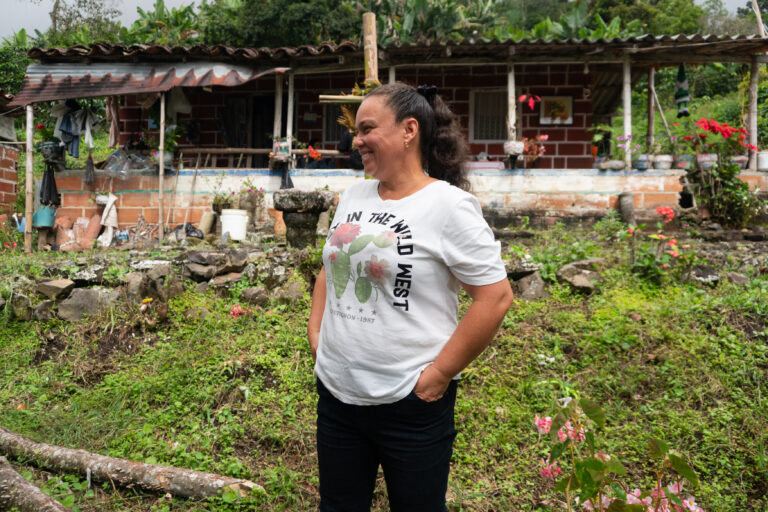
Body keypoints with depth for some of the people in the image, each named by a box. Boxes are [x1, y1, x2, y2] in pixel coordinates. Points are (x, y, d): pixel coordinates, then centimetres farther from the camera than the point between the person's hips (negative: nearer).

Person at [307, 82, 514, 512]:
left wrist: (441, 372, -16)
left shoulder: (449, 205, -15)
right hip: (335, 394, 6)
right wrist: (316, 334, 8)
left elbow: (496, 296, -17)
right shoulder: (354, 195, 6)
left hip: (410, 402, -6)